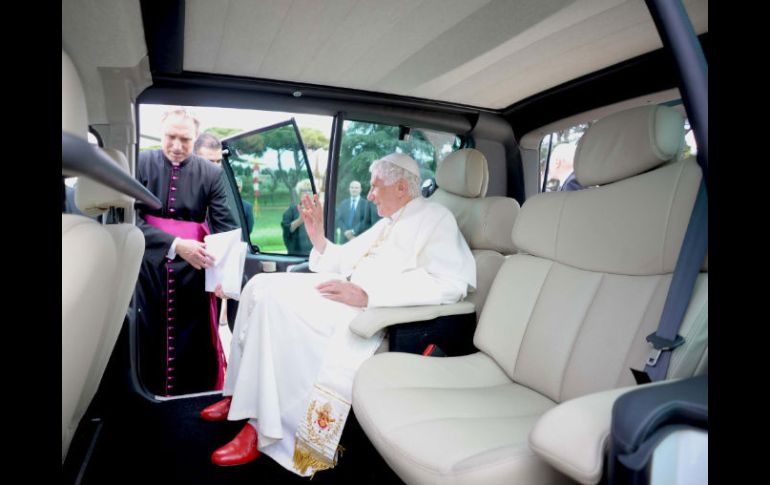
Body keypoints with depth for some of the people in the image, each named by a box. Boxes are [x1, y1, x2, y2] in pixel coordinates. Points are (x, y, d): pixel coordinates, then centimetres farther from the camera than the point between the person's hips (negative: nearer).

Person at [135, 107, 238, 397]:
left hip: (192, 269, 0)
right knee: (149, 337, 9)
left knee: (194, 341, 7)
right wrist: (174, 244, -24)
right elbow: (131, 220, -11)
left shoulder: (210, 173, -2)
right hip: (149, 266, 0)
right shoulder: (141, 164, -3)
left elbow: (225, 226, -7)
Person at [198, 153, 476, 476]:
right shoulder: (385, 225, 24)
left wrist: (367, 294, -26)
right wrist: (318, 238, 7)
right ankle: (240, 394, 4)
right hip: (346, 296, 9)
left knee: (278, 300, -21)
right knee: (261, 286, -1)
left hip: (375, 310, -9)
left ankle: (264, 430, -13)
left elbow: (451, 283, -21)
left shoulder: (435, 217, -3)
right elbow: (342, 264, 24)